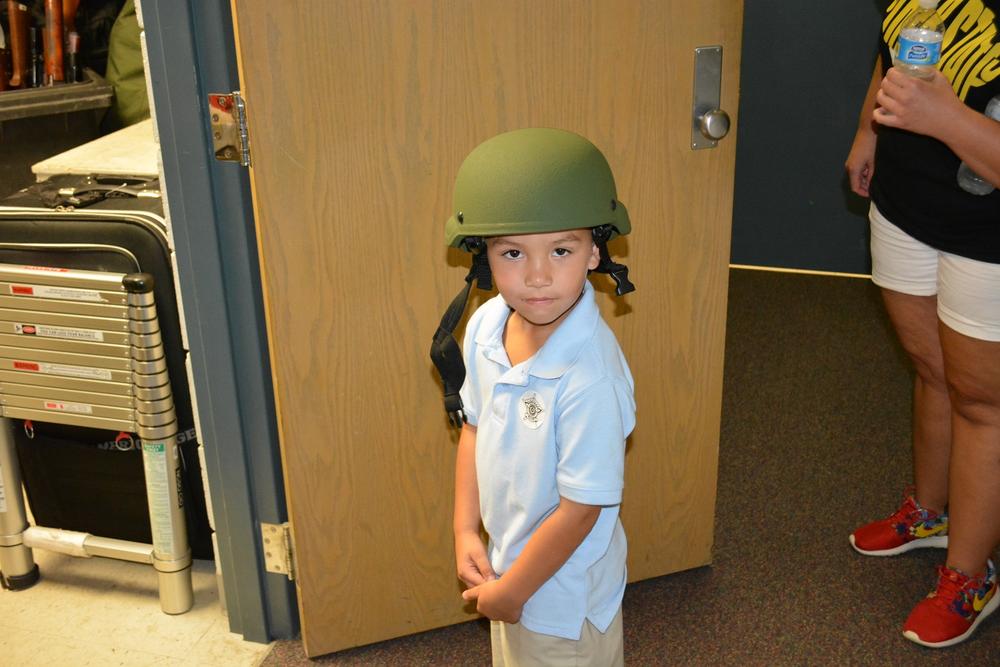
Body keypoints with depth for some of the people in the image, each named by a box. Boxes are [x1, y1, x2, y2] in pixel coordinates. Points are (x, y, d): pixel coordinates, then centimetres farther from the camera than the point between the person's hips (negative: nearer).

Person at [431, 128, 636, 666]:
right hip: (509, 565, 7)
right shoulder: (485, 326, -12)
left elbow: (581, 509, -26)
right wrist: (465, 532, 1)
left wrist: (511, 591, -15)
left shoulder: (590, 377, -34)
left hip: (565, 592, -6)